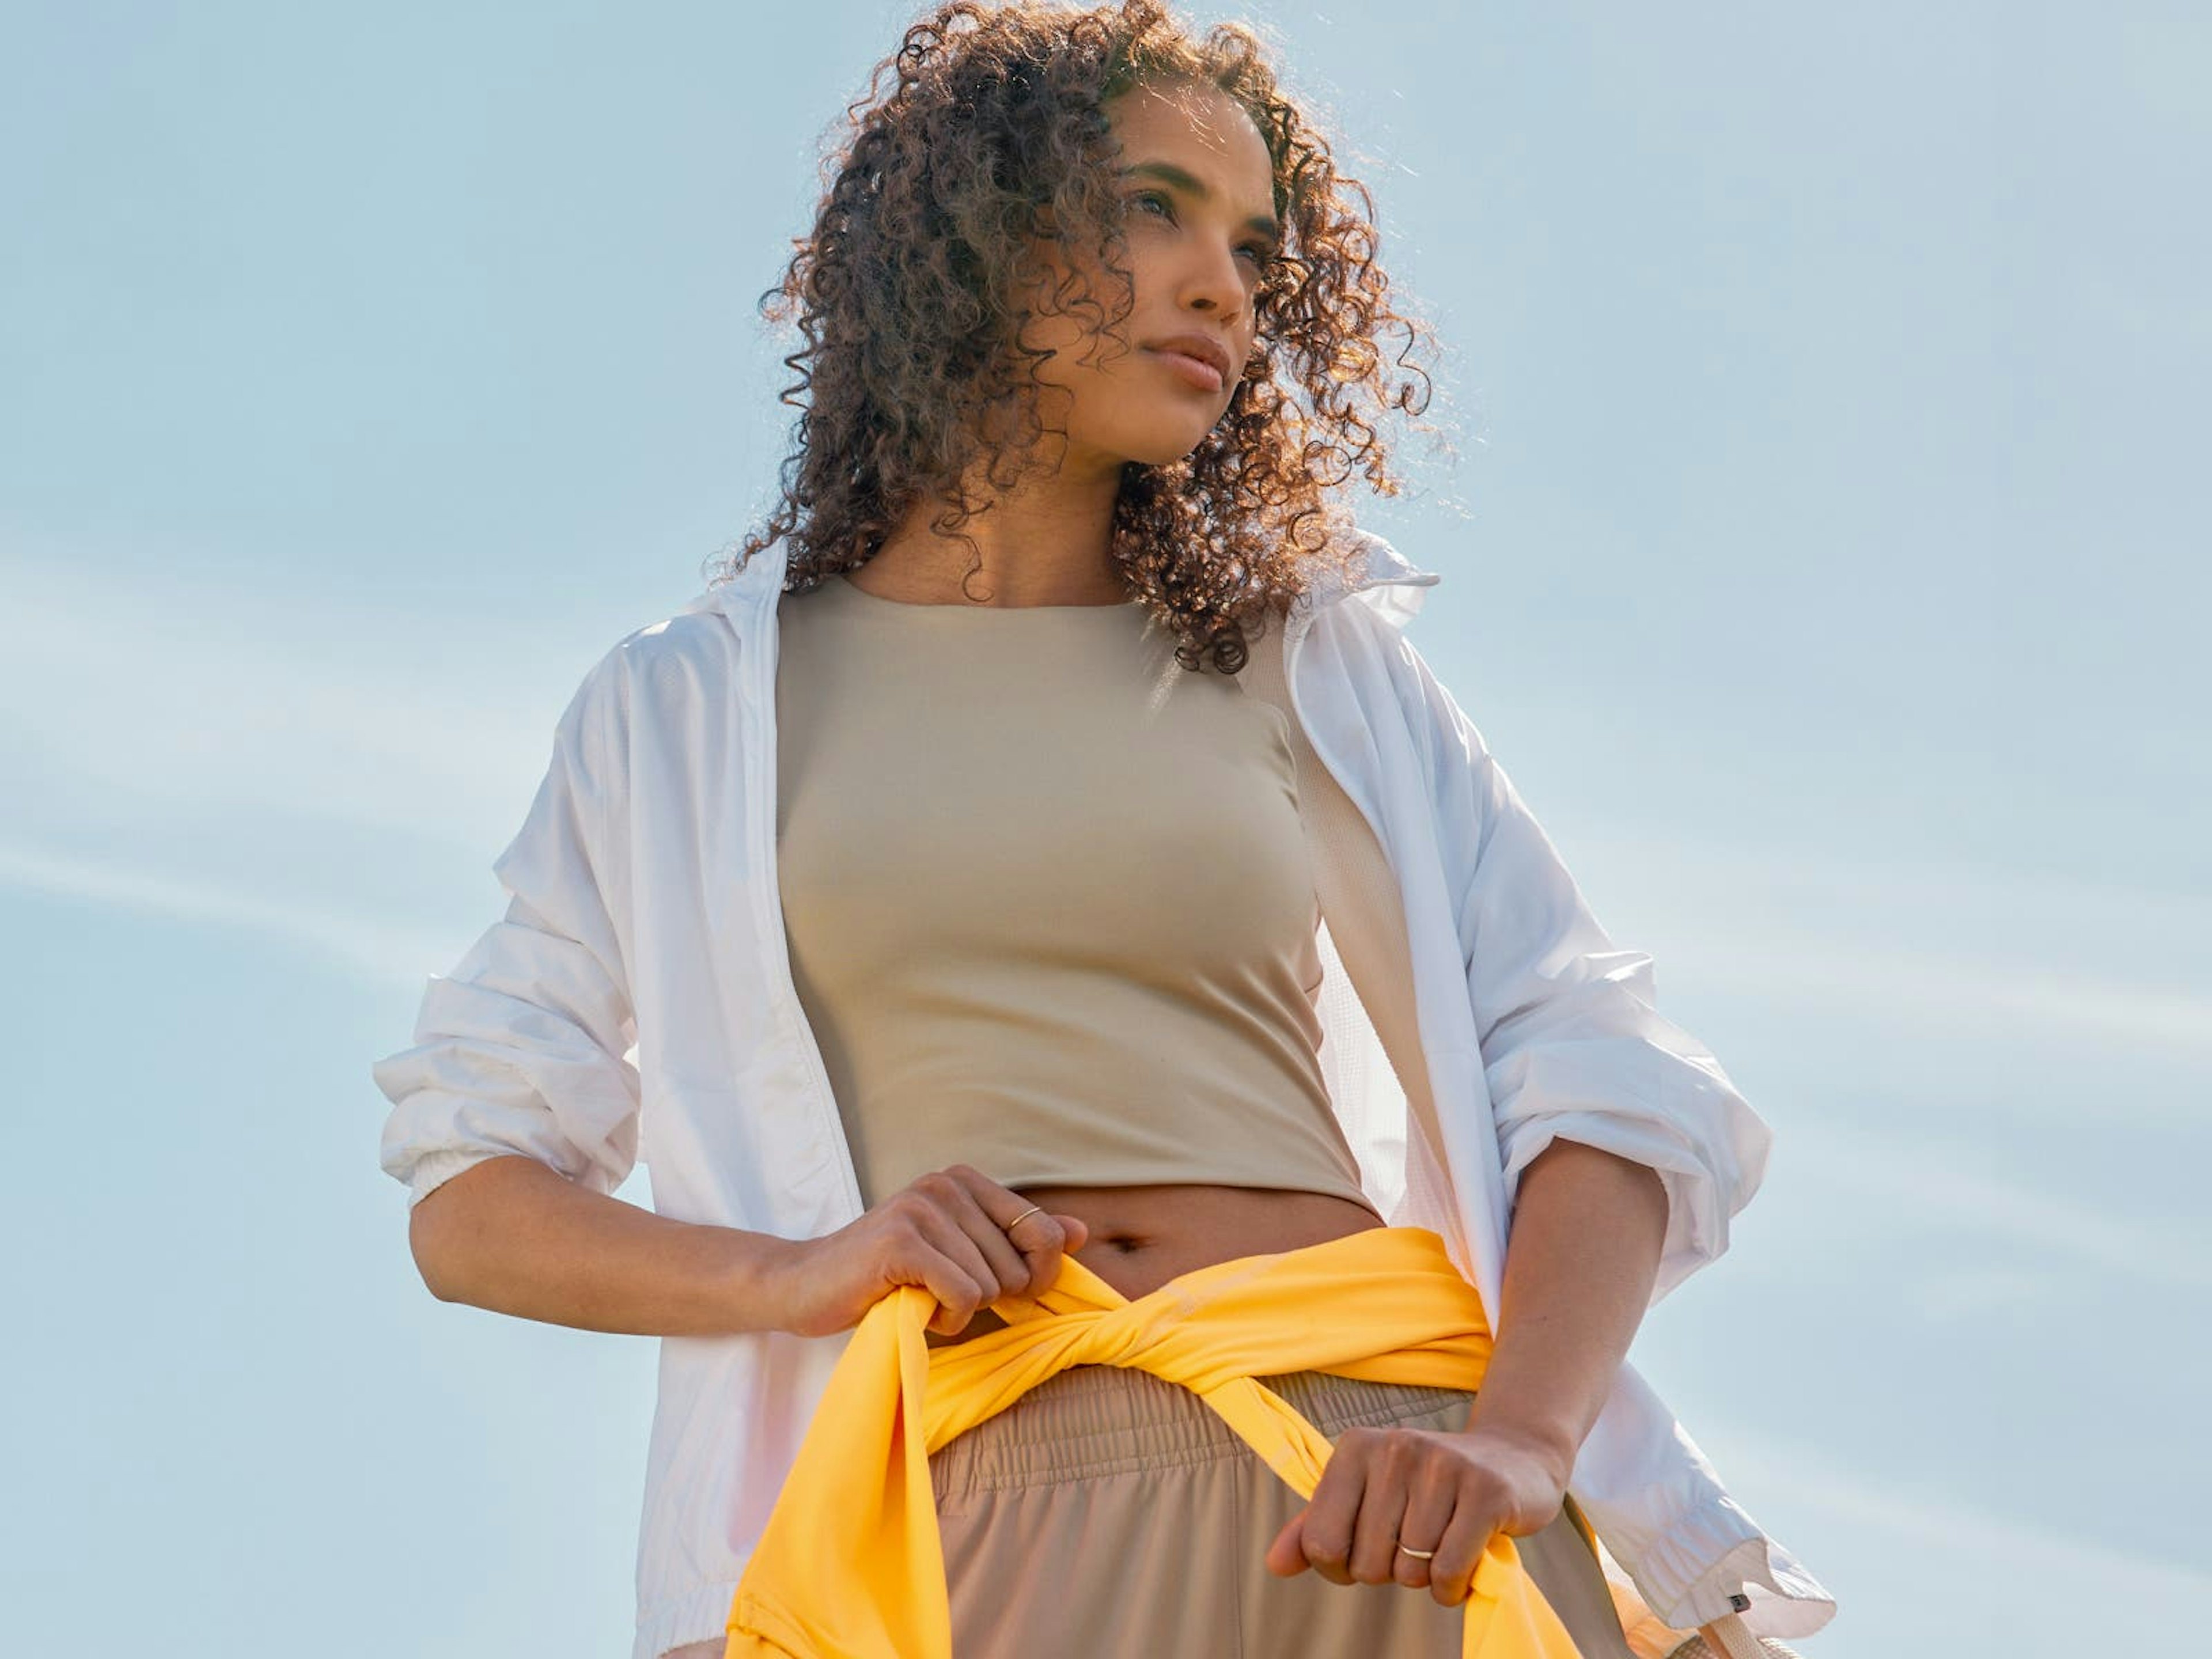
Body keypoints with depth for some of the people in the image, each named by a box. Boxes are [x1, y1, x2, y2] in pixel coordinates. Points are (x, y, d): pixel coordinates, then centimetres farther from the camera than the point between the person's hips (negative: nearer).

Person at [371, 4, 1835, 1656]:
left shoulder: (1323, 671, 13)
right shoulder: (684, 712, 12)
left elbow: (1612, 1093, 5)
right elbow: (466, 1203, 10)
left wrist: (1516, 1442, -13)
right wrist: (794, 1273, -8)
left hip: (1370, 1506, 1)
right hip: (962, 1525, -1)